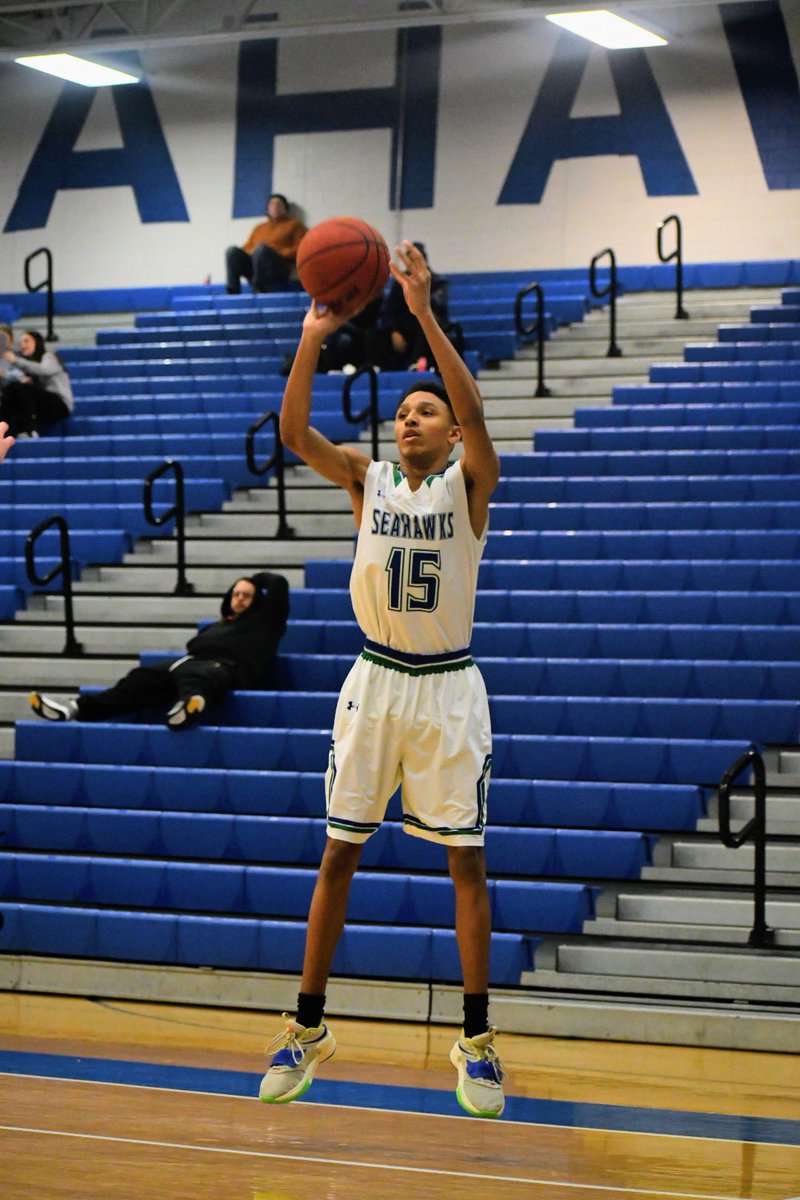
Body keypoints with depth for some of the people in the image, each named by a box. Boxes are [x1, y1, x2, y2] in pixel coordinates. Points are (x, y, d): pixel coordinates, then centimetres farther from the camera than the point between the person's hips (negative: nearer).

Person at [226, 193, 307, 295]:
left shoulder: (294, 225, 18)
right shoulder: (260, 227, 30)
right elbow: (247, 247, 26)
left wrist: (278, 254, -8)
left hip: (278, 266, -4)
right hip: (252, 265, 4)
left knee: (261, 248, -35)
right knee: (232, 250, -23)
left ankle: (258, 290, -41)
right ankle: (233, 293, -35)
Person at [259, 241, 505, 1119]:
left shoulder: (468, 483, -3)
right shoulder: (367, 480, 4)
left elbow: (474, 413, -24)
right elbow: (293, 432, -10)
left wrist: (424, 315, -31)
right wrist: (312, 339, -23)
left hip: (449, 686, -2)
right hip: (376, 679, 2)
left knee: (466, 856, -1)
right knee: (339, 850, 4)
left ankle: (476, 1040, 6)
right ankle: (308, 1027, 13)